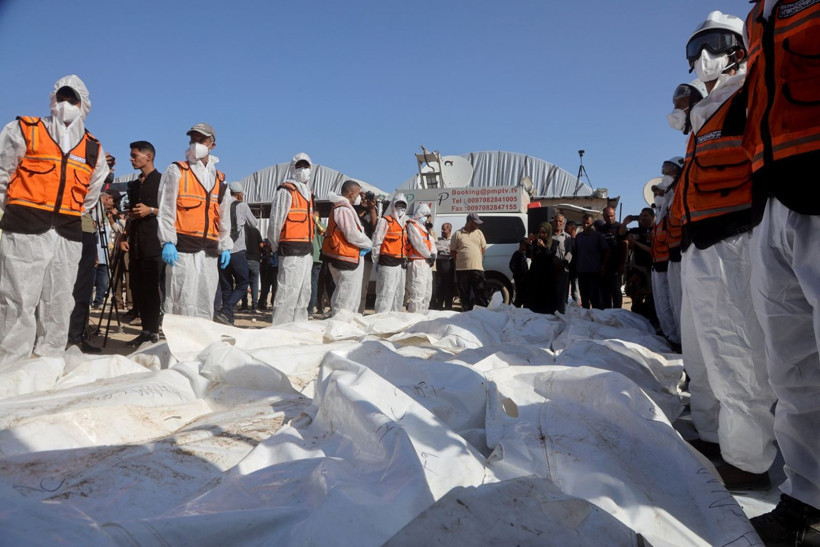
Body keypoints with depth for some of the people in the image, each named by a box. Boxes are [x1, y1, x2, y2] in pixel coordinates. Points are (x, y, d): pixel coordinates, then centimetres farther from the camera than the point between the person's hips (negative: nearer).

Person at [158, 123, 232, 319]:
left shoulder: (219, 179, 19)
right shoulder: (176, 171, 5)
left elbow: (223, 215, 22)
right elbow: (166, 209, -2)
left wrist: (225, 246, 16)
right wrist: (168, 242, -12)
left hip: (209, 250, 5)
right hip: (182, 248, -5)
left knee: (206, 302, 7)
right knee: (182, 300, -10)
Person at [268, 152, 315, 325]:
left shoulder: (307, 193, 21)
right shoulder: (286, 191, -5)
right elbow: (275, 220, -9)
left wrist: (309, 245, 17)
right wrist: (276, 246, -5)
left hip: (306, 250, 9)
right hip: (291, 248, -9)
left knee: (304, 291, 12)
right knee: (289, 290, -10)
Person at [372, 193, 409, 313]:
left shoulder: (404, 223, 19)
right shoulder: (385, 221, -6)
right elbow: (376, 242, -9)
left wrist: (405, 258, 17)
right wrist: (376, 261, -9)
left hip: (401, 263, 8)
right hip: (388, 262, -8)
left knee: (399, 293, 14)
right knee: (386, 293, -11)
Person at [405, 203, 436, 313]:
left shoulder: (424, 227, 22)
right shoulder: (412, 225, -6)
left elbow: (431, 242, 15)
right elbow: (418, 243, -15)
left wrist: (433, 254, -3)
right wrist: (429, 256, -8)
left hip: (426, 263, 10)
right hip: (417, 263, -10)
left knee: (427, 294, 15)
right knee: (417, 294, -13)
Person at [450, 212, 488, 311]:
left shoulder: (479, 233, 13)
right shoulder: (458, 234, 4)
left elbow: (483, 248, 17)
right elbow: (452, 251, 7)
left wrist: (476, 260, 9)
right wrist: (460, 261, 0)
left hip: (477, 268, 2)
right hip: (462, 269, -1)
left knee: (481, 293, -1)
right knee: (465, 294, 4)